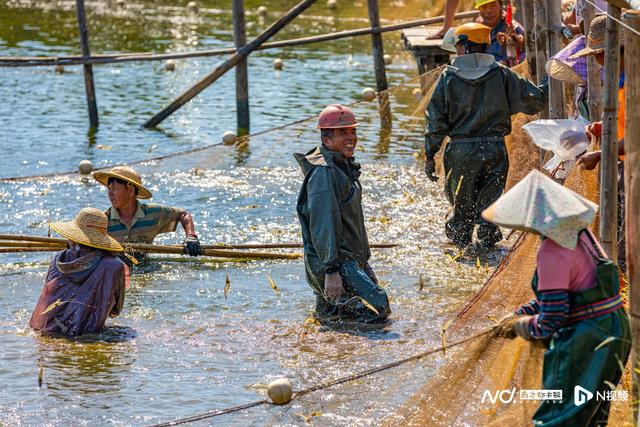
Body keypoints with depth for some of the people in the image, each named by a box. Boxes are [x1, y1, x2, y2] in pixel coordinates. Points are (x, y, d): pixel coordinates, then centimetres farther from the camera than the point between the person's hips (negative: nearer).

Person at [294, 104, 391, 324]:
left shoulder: (345, 167, 19)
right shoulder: (324, 173, -15)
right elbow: (323, 225, -22)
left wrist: (364, 261, 26)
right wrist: (331, 271, -27)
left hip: (351, 260, 10)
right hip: (331, 262, -10)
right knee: (378, 307, -22)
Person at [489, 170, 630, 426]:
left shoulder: (552, 252, -22)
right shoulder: (577, 231, 7)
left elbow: (551, 321, -19)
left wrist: (521, 326, 0)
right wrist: (520, 314, 17)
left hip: (585, 343, -10)